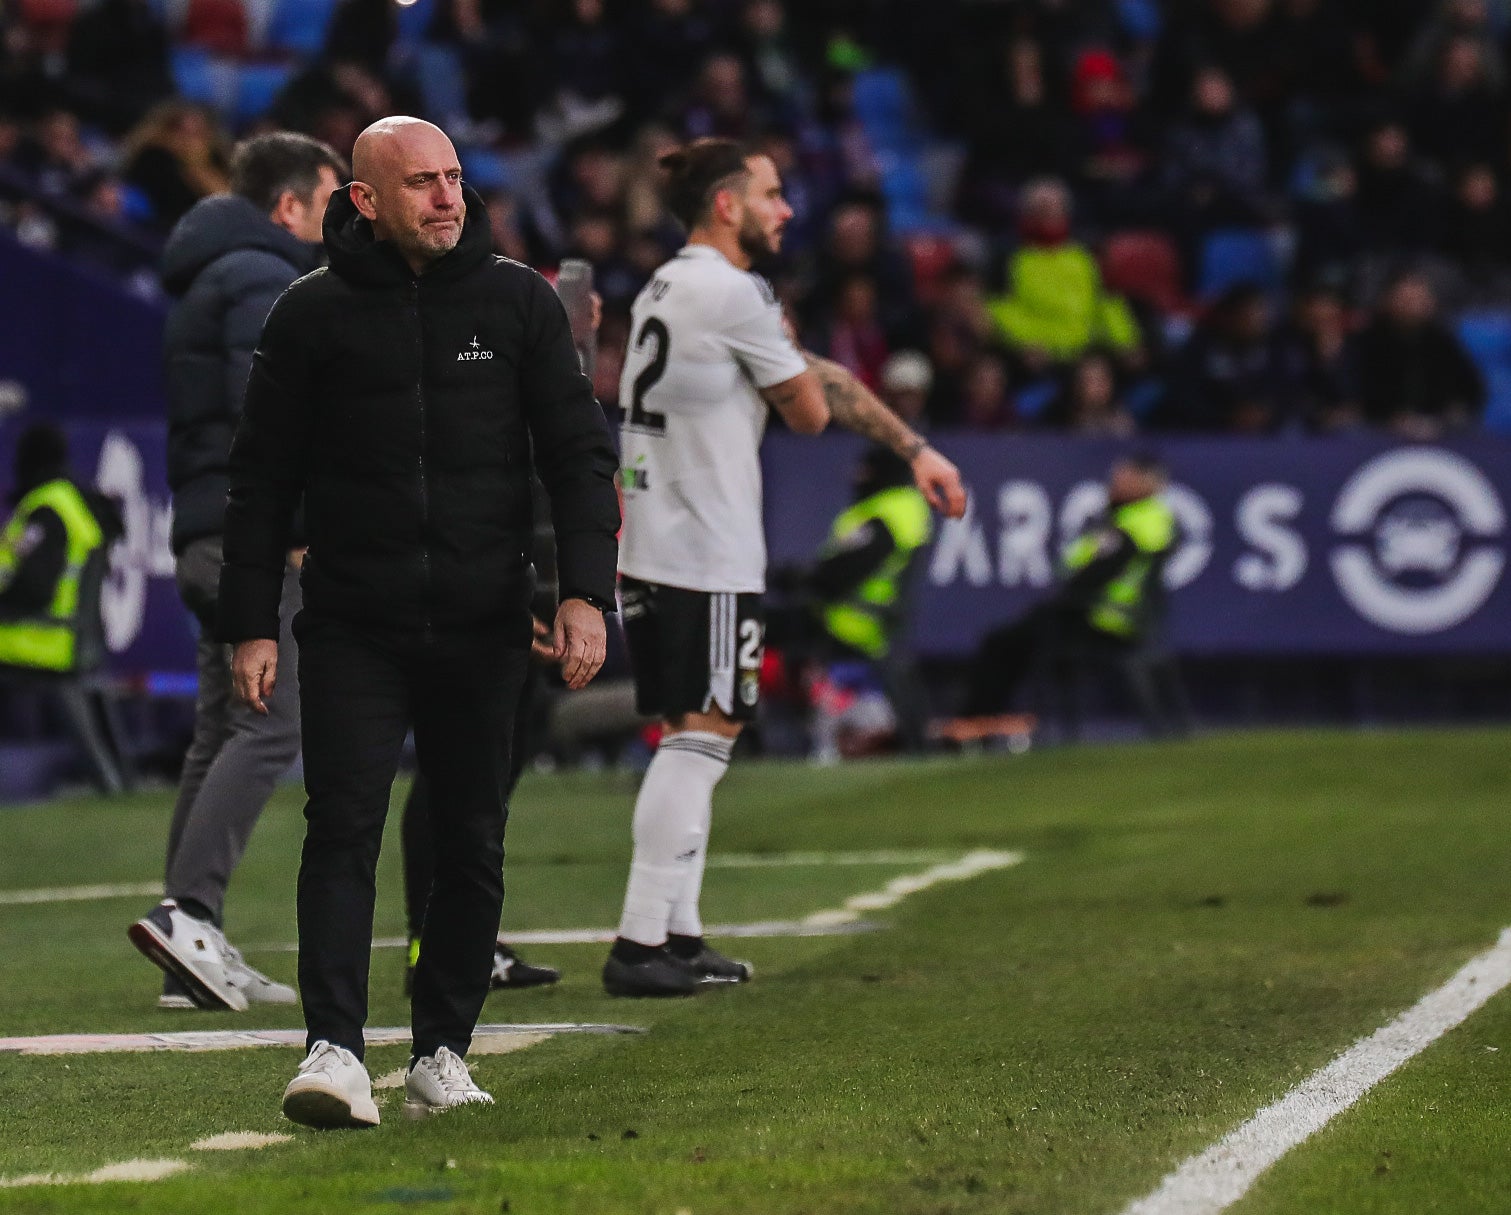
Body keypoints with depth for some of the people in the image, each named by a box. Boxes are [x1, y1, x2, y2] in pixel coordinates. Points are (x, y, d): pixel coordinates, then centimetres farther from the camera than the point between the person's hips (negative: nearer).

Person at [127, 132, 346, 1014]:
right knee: (272, 723, -14)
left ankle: (196, 957, 7)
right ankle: (189, 909, -24)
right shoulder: (260, 279, -8)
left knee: (222, 735, 8)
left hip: (213, 539, 11)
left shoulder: (219, 279, 24)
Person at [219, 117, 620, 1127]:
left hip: (483, 626, 2)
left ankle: (443, 1052, 15)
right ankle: (336, 1052, -18)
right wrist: (251, 625, 1)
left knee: (473, 844, 5)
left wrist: (586, 594, -6)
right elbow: (263, 478, 6)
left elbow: (579, 453, 5)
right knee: (343, 827, -12)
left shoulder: (518, 301, 5)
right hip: (352, 626, -2)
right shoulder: (313, 314, 2)